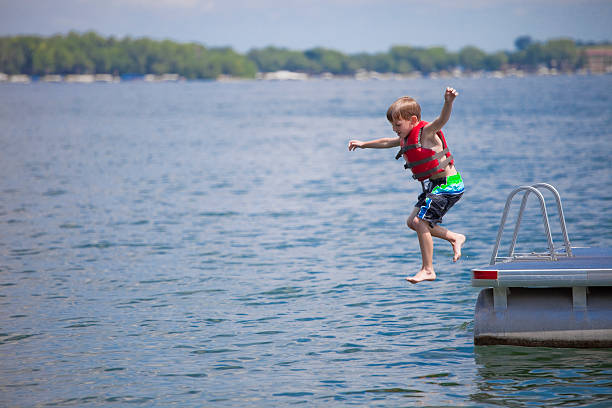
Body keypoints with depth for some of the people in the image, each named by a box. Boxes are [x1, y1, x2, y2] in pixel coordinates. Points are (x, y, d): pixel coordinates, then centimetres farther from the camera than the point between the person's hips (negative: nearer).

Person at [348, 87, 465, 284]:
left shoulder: (426, 132, -16)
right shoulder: (407, 137, 12)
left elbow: (442, 120, -36)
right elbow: (387, 142, 31)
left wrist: (448, 102, -56)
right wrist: (364, 144, 39)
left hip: (448, 184, -10)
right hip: (434, 186, 10)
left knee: (420, 222, -15)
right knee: (413, 221, 12)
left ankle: (427, 270, -10)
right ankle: (455, 238, 21)